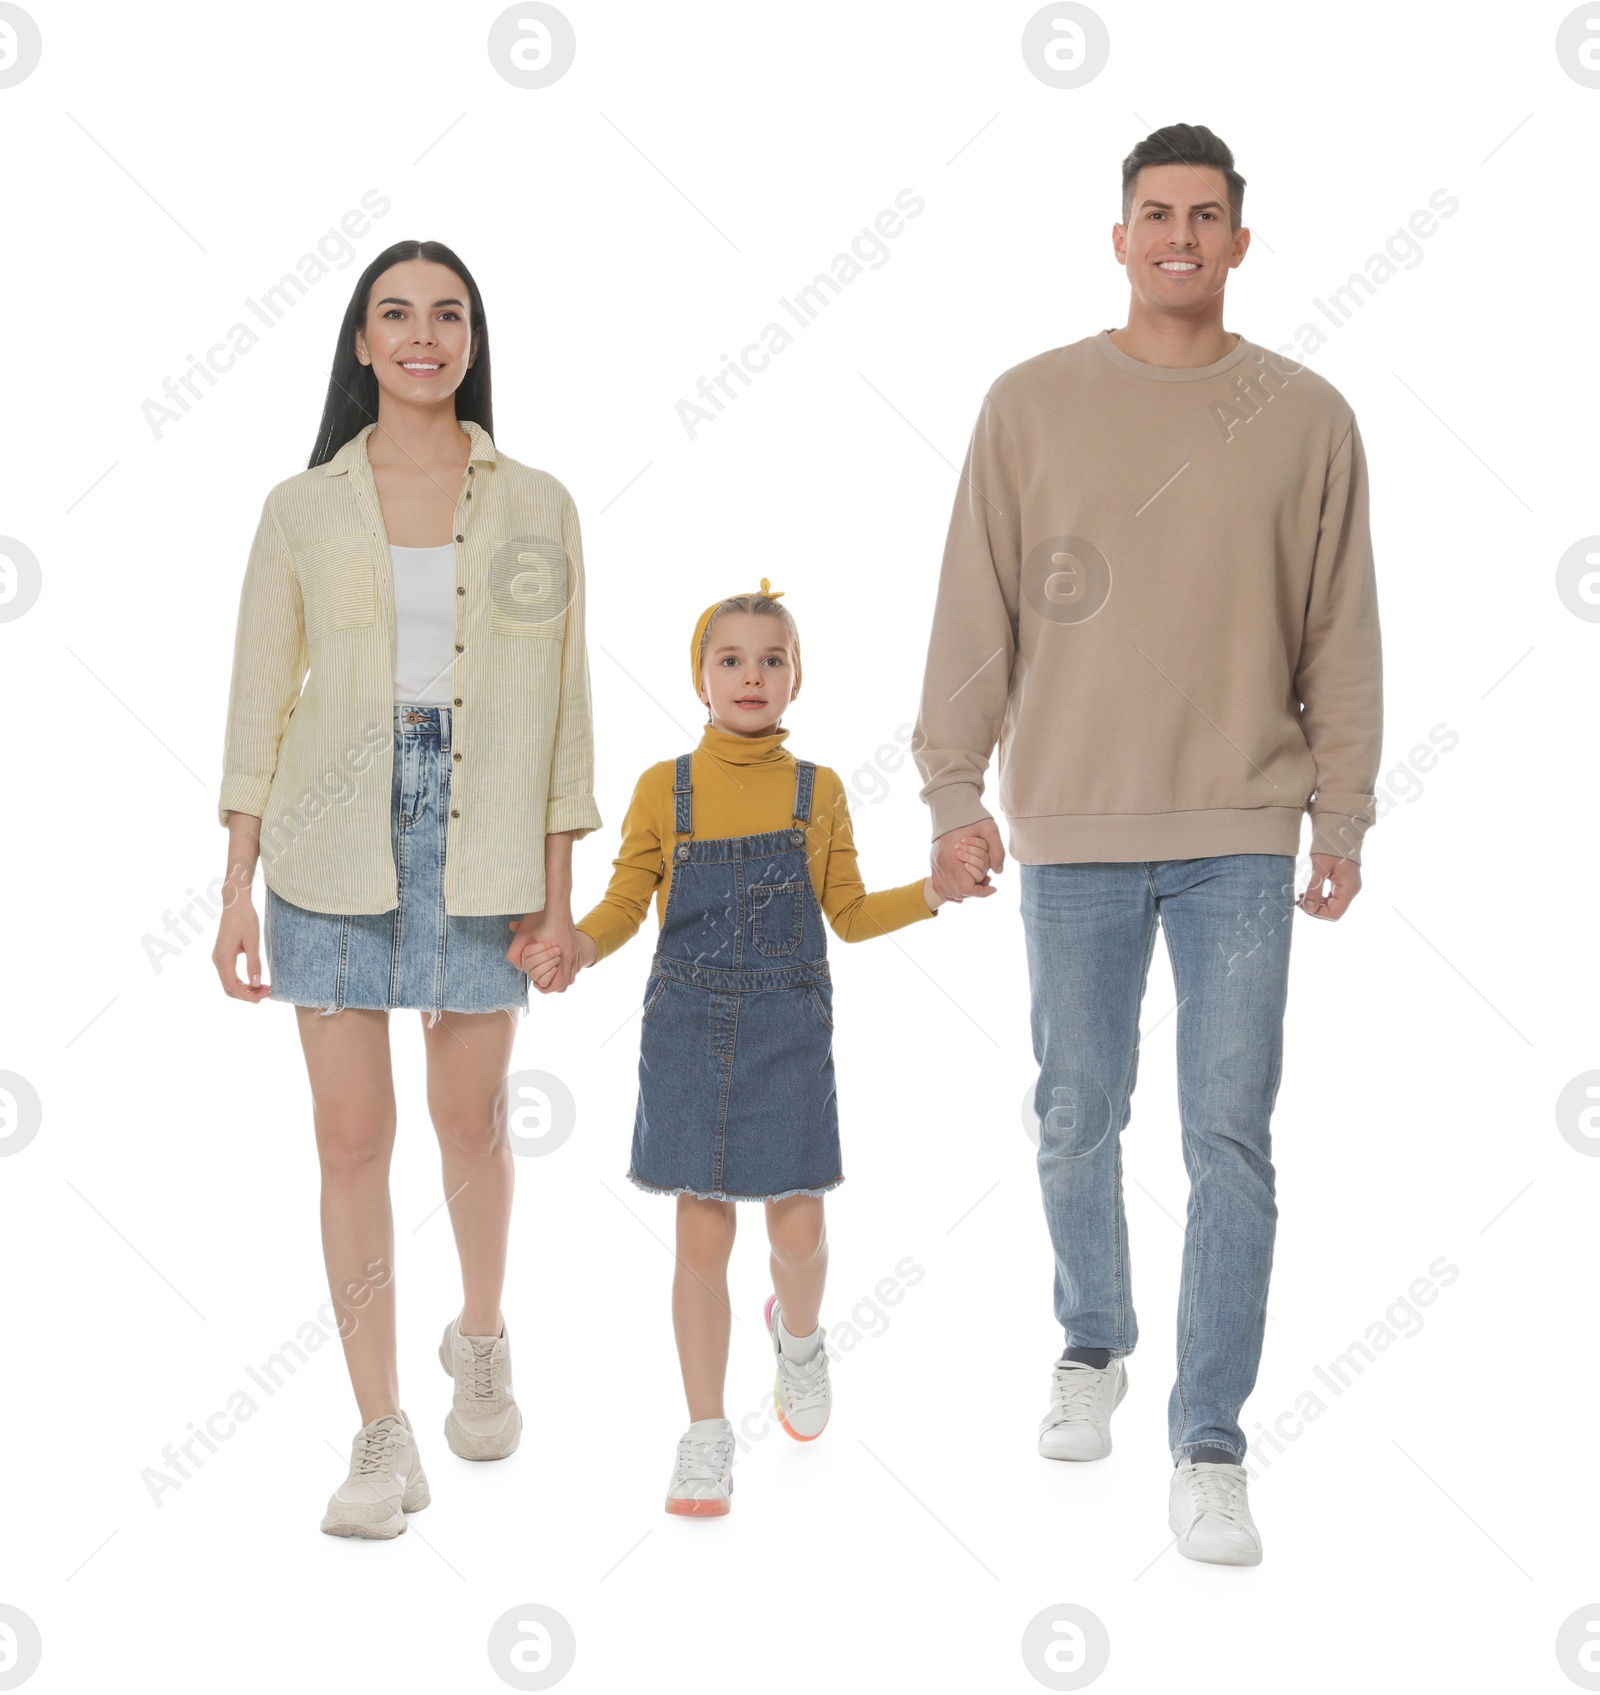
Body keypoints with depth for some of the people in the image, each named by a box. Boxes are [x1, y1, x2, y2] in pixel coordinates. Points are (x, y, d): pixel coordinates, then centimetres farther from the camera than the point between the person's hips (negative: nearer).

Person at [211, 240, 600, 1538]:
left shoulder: (535, 507, 4)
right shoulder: (304, 510, 5)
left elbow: (562, 699, 4)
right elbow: (261, 703, 5)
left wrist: (558, 877, -1)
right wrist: (236, 890, 0)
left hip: (478, 837, 0)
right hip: (333, 836, 0)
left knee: (470, 1116, 9)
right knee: (353, 1132, -2)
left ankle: (481, 1335, 38)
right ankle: (383, 1436, 6)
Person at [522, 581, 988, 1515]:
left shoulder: (819, 791, 5)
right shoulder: (664, 789, 1)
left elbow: (850, 913, 9)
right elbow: (625, 905, 3)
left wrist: (938, 887, -4)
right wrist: (572, 949, -16)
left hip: (788, 1029, 1)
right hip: (691, 1027, -1)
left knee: (797, 1227, 3)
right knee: (702, 1235, 1)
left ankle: (798, 1337, 39)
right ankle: (706, 1435, 13)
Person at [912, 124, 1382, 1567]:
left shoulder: (1307, 418, 4)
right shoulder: (1032, 405, 3)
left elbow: (1340, 634, 5)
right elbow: (977, 611, 3)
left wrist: (1342, 815, 3)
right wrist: (955, 791, -1)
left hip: (1242, 833, 0)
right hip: (1073, 827, 1)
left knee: (1232, 1142, -2)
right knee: (1079, 1121, 11)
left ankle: (1210, 1447, 6)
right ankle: (1093, 1349, 36)